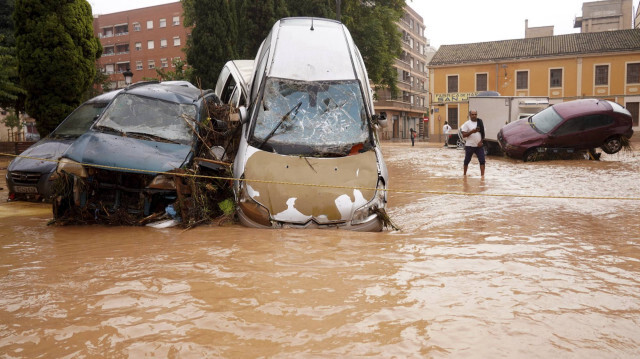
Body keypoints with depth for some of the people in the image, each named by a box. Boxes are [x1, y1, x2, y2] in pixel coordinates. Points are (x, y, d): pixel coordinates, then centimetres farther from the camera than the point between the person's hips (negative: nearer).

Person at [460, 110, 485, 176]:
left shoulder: (480, 123, 8)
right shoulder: (467, 124, -4)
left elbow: (483, 133, 11)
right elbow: (464, 135, -9)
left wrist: (481, 141, -3)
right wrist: (471, 131, -22)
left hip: (479, 145, 3)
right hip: (469, 146, -3)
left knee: (482, 160, -8)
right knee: (467, 160, 9)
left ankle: (482, 175, -6)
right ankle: (464, 174, 26)